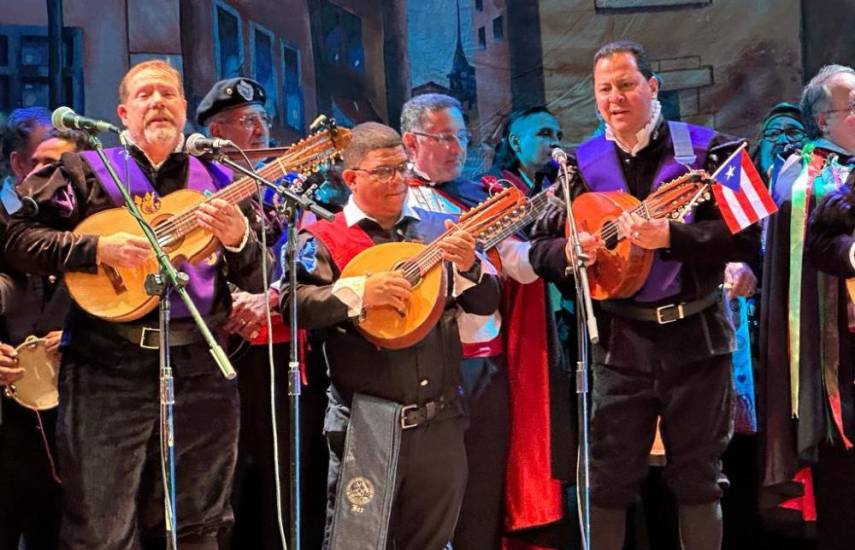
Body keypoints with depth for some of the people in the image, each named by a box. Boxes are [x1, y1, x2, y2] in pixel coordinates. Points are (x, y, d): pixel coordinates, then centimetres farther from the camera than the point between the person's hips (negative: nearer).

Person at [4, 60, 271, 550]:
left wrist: (239, 238, -11)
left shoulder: (218, 182, 13)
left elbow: (259, 280, 11)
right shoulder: (86, 171, 7)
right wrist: (97, 248, -13)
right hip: (107, 366, -2)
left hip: (201, 368, 3)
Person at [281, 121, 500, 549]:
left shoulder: (435, 231, 10)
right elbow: (293, 304, -14)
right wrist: (360, 291, -23)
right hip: (366, 425, -4)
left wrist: (468, 267, -11)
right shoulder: (324, 239, 0)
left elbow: (487, 304, 8)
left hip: (440, 422, 4)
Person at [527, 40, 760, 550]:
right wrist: (569, 250, -16)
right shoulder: (582, 164, 7)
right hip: (620, 341, 2)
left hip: (695, 336, -2)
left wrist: (671, 237, -24)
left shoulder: (707, 150, -2)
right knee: (609, 479, 6)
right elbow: (540, 249, 7)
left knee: (698, 477, 8)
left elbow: (747, 236, -11)